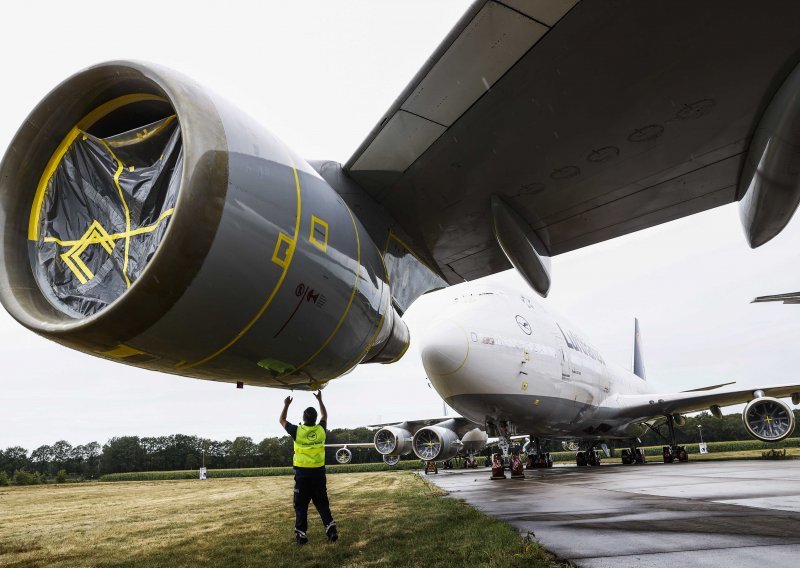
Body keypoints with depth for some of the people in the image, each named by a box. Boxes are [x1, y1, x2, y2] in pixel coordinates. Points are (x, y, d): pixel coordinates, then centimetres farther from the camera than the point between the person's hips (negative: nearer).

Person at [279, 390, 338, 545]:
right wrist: (320, 400, 25)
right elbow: (325, 416, 19)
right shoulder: (321, 429, -3)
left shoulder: (297, 431, -11)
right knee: (322, 503, 11)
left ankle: (301, 534, 9)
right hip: (319, 473, 3)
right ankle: (331, 528, 1)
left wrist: (286, 405, 15)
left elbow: (282, 420, 7)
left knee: (301, 506, 8)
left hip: (302, 474, -2)